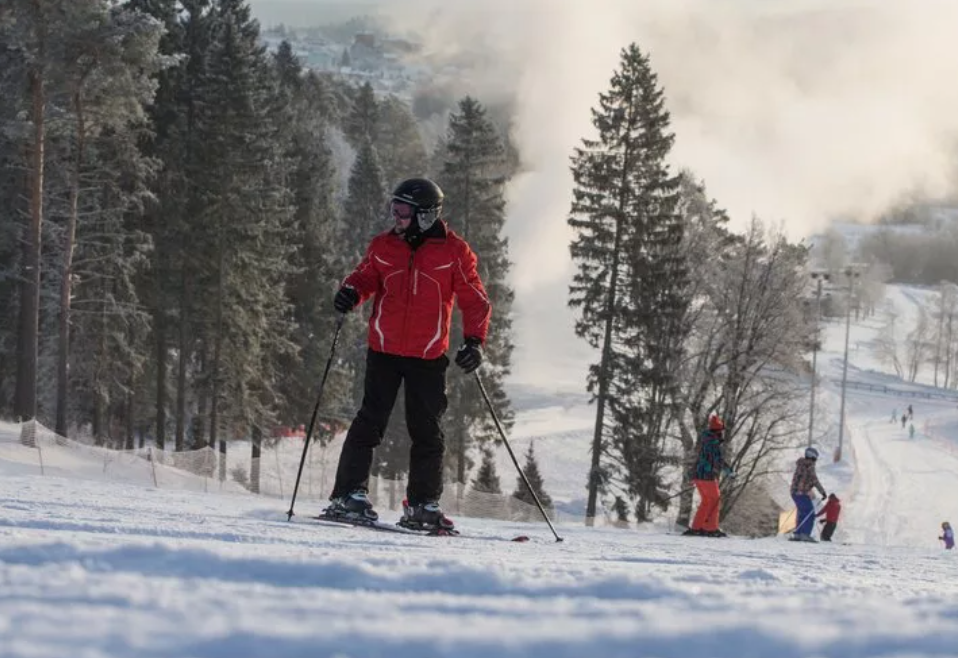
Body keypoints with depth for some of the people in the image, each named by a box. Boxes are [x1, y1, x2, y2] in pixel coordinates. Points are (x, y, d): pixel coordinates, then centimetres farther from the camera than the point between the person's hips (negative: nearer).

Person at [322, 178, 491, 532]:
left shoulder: (453, 251, -3)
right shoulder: (384, 246, 4)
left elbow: (475, 300, 0)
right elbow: (366, 276, 16)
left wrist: (474, 341, -13)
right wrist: (351, 291, -7)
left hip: (428, 357, -1)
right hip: (384, 351, 1)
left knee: (427, 431, 4)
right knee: (370, 421, -4)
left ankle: (422, 505, 13)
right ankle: (349, 496, -2)